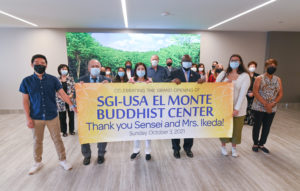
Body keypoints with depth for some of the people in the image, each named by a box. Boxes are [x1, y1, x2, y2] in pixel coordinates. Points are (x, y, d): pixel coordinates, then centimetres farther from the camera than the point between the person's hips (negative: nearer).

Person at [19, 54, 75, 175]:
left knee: (57, 139, 9)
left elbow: (62, 94, -4)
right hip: (36, 118, 1)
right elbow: (25, 101, 0)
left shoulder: (53, 79, -3)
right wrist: (28, 118, -4)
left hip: (52, 116, 0)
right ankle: (37, 162, 36)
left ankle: (63, 160, 26)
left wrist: (72, 105, -17)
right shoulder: (26, 81, -2)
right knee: (37, 141, 16)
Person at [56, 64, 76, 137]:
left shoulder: (71, 78, 4)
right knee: (62, 117, 4)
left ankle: (71, 130, 23)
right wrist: (59, 96, -13)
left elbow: (74, 88, 0)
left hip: (70, 100, 0)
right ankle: (64, 131, 19)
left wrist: (70, 95, -14)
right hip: (61, 101, 0)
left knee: (71, 115, 7)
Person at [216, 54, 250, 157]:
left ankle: (234, 148, 29)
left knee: (236, 127, 8)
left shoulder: (245, 76, -4)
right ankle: (223, 146, 29)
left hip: (238, 107, -1)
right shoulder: (223, 74, 4)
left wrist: (237, 108, -17)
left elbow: (243, 93, -11)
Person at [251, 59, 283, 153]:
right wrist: (265, 104, -18)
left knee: (267, 127, 10)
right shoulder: (259, 78, -5)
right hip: (259, 107, -4)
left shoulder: (278, 79, 7)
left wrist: (272, 104, -13)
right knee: (257, 125, 6)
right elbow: (255, 92, -13)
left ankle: (261, 144, 26)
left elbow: (280, 93, 3)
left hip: (272, 109, 4)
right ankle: (255, 144, 23)